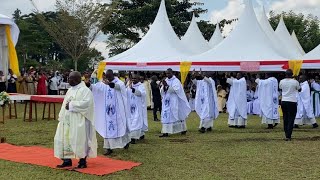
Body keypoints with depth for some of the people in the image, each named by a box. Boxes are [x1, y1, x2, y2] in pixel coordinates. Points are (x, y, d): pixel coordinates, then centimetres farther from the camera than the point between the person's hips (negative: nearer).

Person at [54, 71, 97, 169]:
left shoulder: (85, 90, -10)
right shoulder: (70, 90, 15)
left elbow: (86, 103, -24)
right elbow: (66, 103, 19)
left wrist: (72, 105, -20)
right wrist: (61, 116, 10)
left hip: (78, 121, -8)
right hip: (67, 120, 8)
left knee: (80, 140, -1)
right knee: (66, 139, 7)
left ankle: (83, 161, 8)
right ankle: (67, 160, 16)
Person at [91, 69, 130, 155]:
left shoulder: (119, 83, -9)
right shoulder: (103, 84, 2)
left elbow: (118, 86, -33)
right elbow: (94, 86, -11)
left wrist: (109, 83, -52)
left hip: (117, 110, -3)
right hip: (107, 110, 3)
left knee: (120, 126, 10)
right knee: (107, 128, 2)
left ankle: (126, 141, 36)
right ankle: (109, 147, 8)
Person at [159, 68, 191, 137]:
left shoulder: (176, 81, -5)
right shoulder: (166, 80, 10)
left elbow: (176, 89, -18)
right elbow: (162, 91, 6)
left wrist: (167, 85, -25)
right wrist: (164, 86, -15)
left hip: (174, 101, -5)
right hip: (167, 101, 5)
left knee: (178, 115, 2)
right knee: (166, 116, -2)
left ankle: (183, 129, 17)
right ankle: (165, 132, 1)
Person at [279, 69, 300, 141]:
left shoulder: (282, 81, -1)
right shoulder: (295, 82, -10)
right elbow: (299, 89, 8)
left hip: (283, 101, 4)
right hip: (292, 102, -4)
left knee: (285, 119, 14)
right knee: (291, 119, -1)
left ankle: (286, 134, 19)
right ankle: (288, 136, -9)